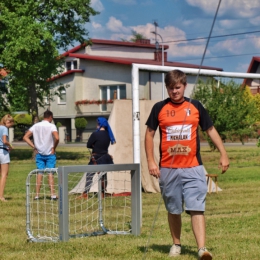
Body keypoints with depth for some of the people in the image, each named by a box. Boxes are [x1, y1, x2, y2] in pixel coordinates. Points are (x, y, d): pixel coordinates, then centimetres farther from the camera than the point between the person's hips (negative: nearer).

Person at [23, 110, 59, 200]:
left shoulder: (36, 126, 4)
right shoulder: (52, 126, -9)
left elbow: (25, 137, 2)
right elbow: (57, 138, -25)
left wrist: (34, 147, 2)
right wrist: (54, 148, -9)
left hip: (39, 153, 3)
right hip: (50, 154, -3)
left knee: (39, 173, 7)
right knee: (50, 173, 1)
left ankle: (37, 194, 6)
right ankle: (52, 194, -2)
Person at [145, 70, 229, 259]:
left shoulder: (195, 106, 5)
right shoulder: (159, 108, 3)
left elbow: (211, 130, 11)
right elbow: (149, 134, 7)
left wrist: (223, 154, 5)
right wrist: (151, 161, -1)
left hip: (193, 168, -1)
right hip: (168, 169, 1)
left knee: (197, 208, -10)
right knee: (173, 210, 11)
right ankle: (176, 244, 27)